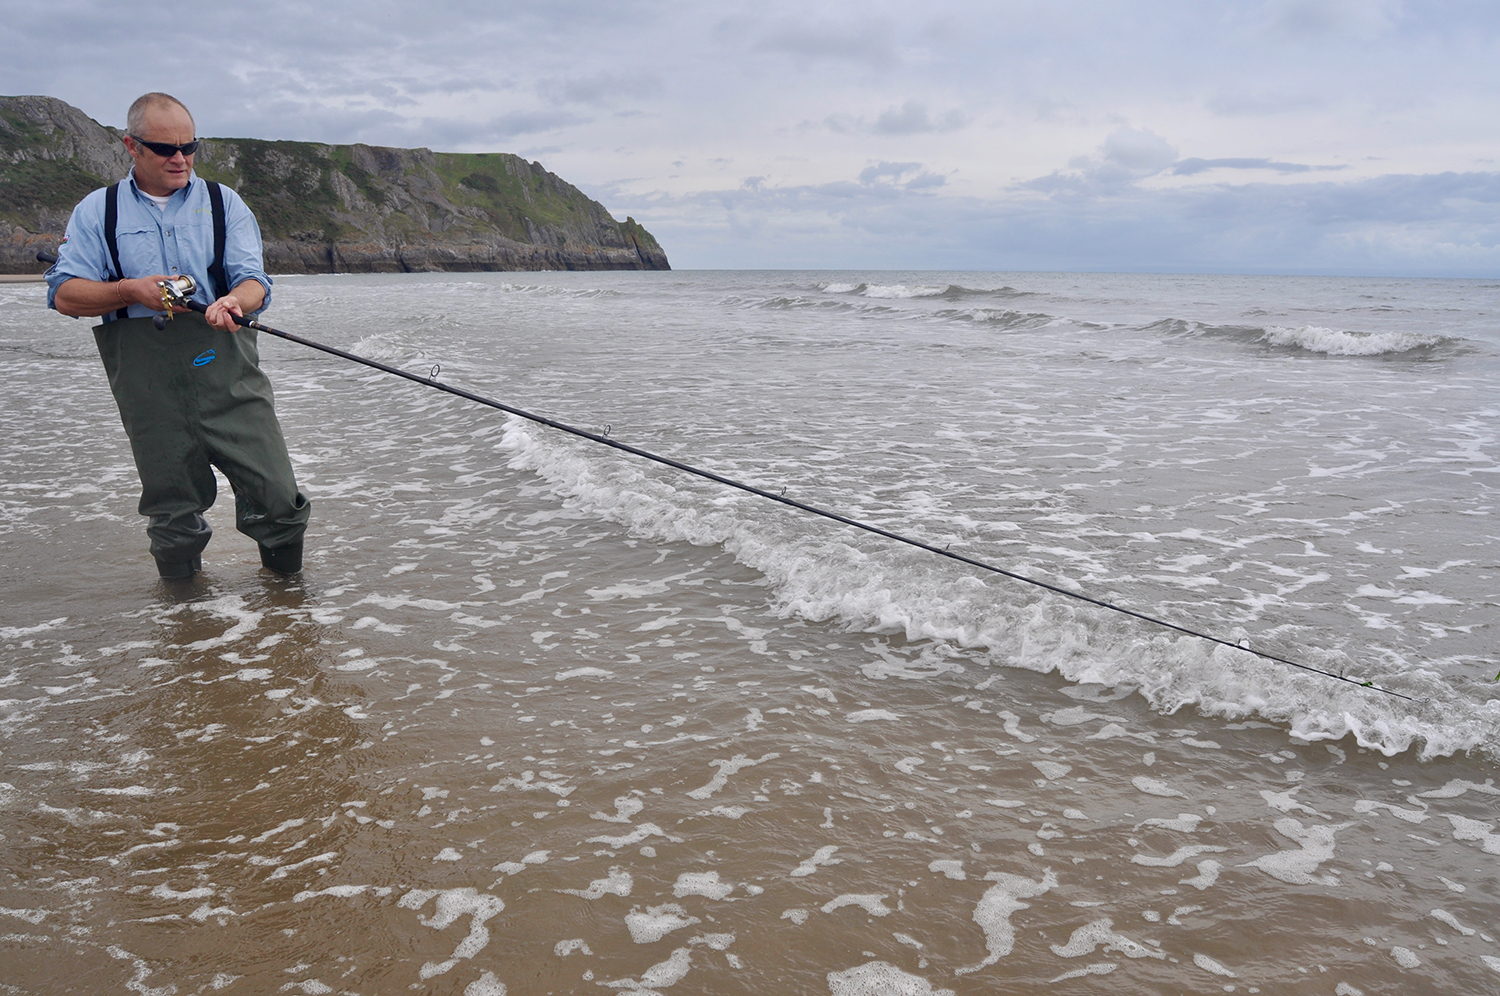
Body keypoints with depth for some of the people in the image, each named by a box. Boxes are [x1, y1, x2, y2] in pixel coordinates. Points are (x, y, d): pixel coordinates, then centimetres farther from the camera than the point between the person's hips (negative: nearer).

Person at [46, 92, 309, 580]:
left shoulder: (222, 202, 14)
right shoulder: (97, 210, 13)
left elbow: (254, 280, 1)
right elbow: (64, 293, 5)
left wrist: (233, 301, -22)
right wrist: (132, 291, -11)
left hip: (224, 362, 0)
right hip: (145, 377, 0)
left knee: (277, 497, -8)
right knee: (172, 507, 7)